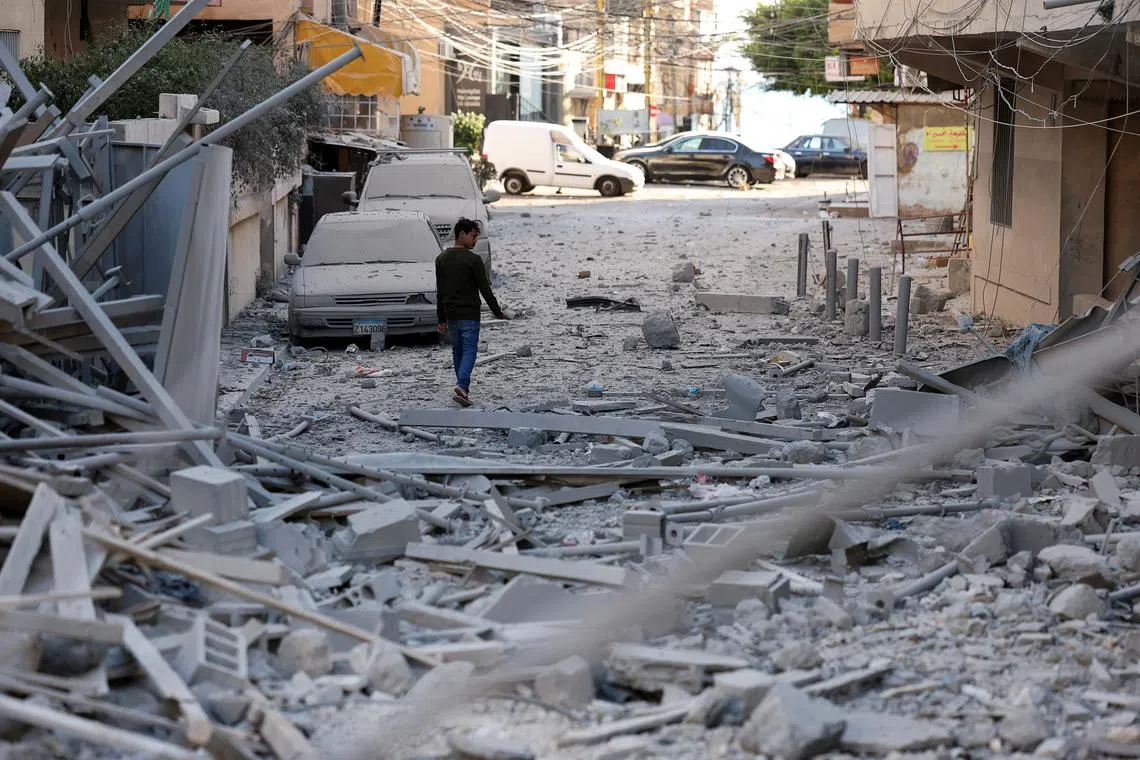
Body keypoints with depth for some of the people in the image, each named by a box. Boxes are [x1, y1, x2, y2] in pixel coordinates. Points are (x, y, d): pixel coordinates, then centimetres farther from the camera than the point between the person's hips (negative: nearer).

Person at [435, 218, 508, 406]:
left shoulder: (441, 259, 8)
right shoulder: (473, 260, -11)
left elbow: (440, 292, 11)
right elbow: (485, 289, -9)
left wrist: (441, 320, 16)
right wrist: (498, 312, 1)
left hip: (450, 314, 6)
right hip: (469, 314, -6)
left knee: (457, 350, 15)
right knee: (469, 349, -7)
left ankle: (463, 387, 19)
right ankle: (462, 385, -24)